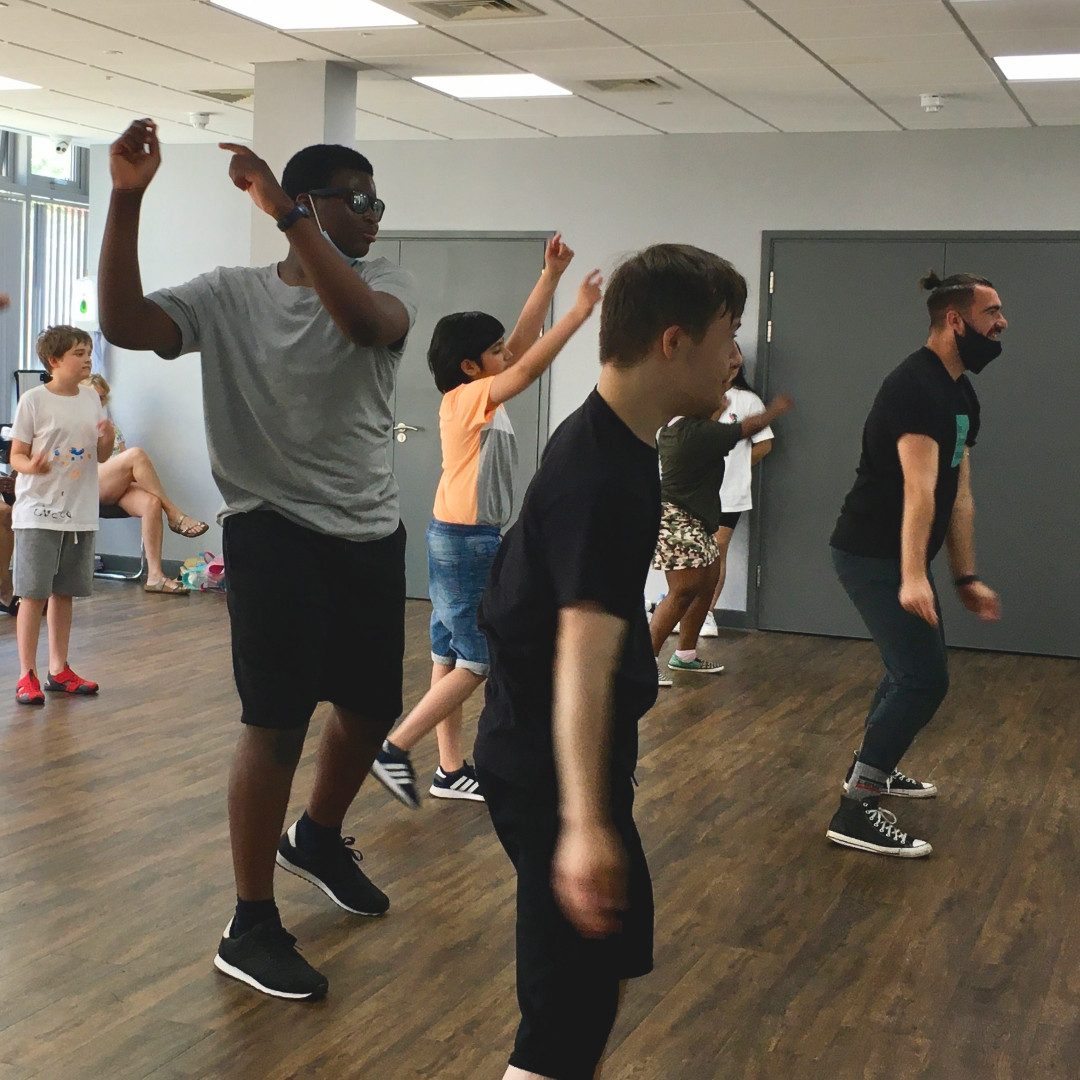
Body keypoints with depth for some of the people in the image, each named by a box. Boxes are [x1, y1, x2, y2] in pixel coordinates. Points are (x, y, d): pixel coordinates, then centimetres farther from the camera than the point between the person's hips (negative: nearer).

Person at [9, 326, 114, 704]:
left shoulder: (91, 399, 8)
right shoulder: (34, 400, -8)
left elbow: (100, 456, 16)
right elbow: (17, 455, -7)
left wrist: (107, 439, -6)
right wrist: (32, 466, -29)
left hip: (80, 513, 5)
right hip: (39, 513, -5)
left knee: (64, 593, 12)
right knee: (33, 594, -3)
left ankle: (58, 669, 22)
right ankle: (27, 675, 4)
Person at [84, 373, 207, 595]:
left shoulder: (111, 426, 29)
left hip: (118, 488, 5)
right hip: (89, 486, -5)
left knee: (151, 503, -30)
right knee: (137, 454, -30)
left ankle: (155, 576, -36)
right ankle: (174, 514, -25)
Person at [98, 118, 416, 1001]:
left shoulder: (387, 285, 1)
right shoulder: (228, 296, -3)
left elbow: (364, 320, -24)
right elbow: (123, 322, -17)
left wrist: (286, 215, -30)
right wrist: (127, 199, -24)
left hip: (373, 534, 4)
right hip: (274, 533, -4)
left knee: (372, 709, 17)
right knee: (278, 723, -5)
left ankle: (317, 837, 46)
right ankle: (250, 927, 8)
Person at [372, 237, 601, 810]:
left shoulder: (480, 396, 8)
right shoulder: (467, 399, -15)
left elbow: (524, 339, 10)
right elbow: (529, 366, -27)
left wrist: (551, 276, 5)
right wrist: (579, 312, -24)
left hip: (464, 541, 9)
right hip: (465, 543, -9)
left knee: (452, 659, 11)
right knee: (480, 662, -5)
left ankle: (451, 769, 18)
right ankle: (395, 748, 0)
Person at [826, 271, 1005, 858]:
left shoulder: (962, 395, 11)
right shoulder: (916, 386, -22)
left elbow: (958, 494, 14)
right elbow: (919, 488, -34)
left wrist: (966, 578, 14)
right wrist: (912, 577, -41)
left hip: (893, 553, 11)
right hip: (872, 554, -11)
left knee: (913, 666, 24)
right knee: (925, 677, -13)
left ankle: (872, 767, 42)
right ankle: (854, 812, -9)